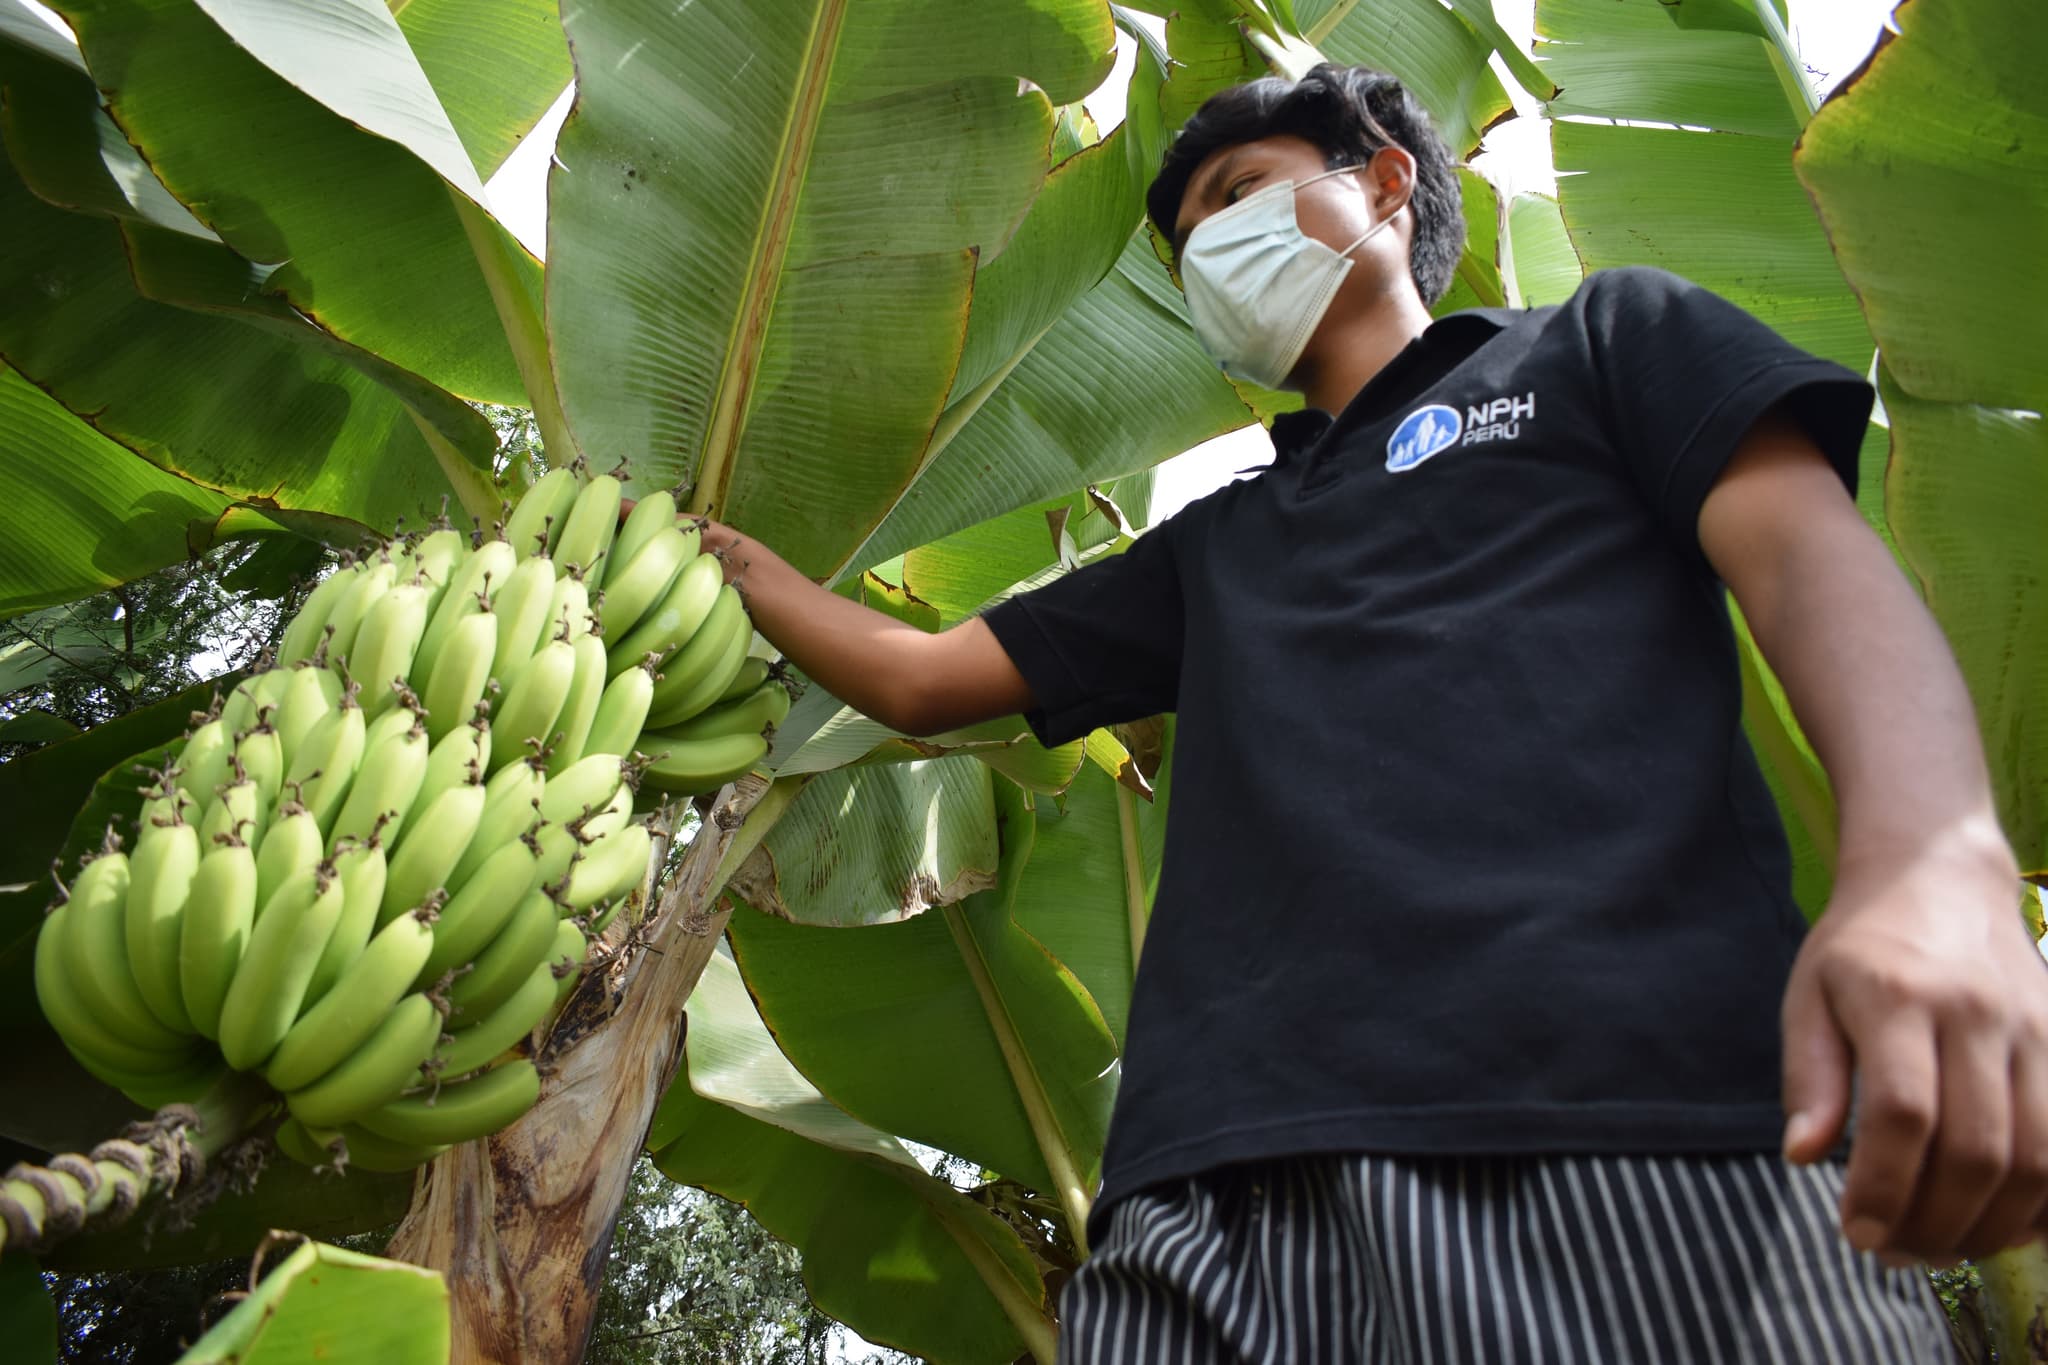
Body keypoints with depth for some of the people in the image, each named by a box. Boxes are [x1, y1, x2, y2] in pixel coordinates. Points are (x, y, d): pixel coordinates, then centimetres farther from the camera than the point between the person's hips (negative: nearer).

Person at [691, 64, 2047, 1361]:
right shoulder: (1214, 545, 31)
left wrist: (1936, 864, -16)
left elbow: (1816, 559, 2)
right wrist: (737, 556, 38)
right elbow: (917, 678, 35)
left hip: (1635, 1114, -3)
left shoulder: (1605, 341, 20)